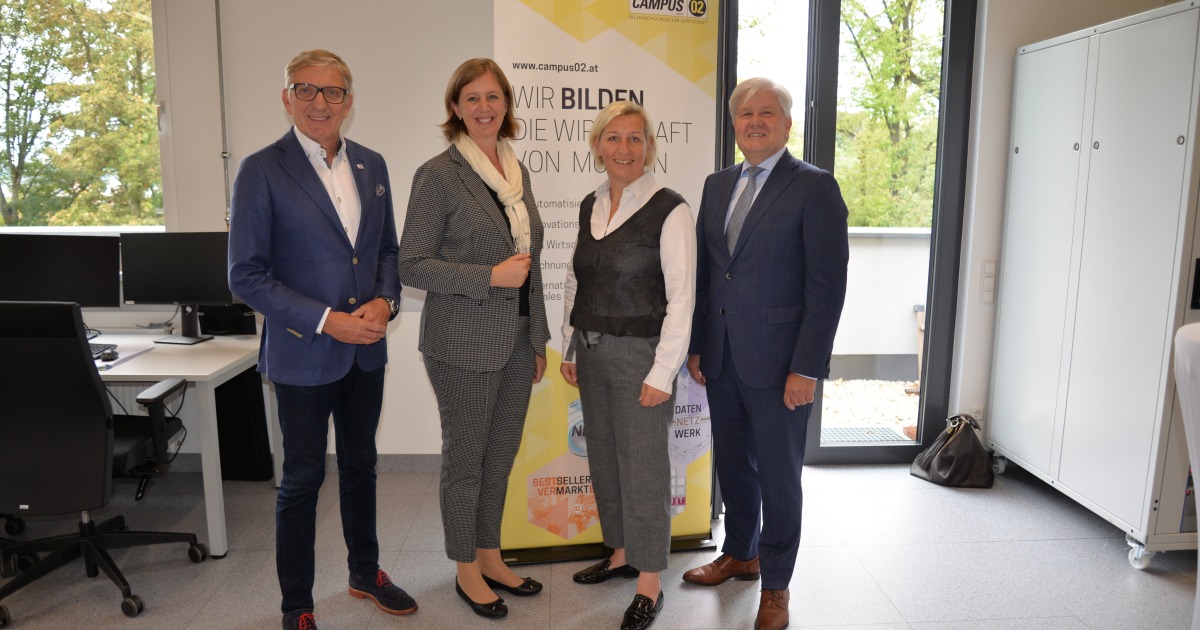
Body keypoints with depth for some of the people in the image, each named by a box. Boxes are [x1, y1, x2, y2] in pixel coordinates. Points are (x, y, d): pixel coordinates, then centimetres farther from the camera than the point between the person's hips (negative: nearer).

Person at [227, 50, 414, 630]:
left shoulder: (371, 165, 6)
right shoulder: (262, 171, -10)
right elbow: (246, 276, -12)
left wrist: (385, 300, -7)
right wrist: (325, 320, -19)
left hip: (366, 350, 5)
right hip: (303, 354, -5)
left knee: (361, 466, 19)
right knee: (302, 479, 8)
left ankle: (365, 574, 39)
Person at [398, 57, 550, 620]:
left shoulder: (517, 171, 10)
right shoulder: (438, 175, -10)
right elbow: (412, 266, -12)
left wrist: (539, 340, 16)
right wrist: (491, 276, -20)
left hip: (516, 342, 6)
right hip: (464, 345, -6)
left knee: (501, 456, 16)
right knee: (465, 460, 8)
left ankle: (491, 558, 34)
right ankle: (466, 570, 27)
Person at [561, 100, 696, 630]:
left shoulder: (670, 210, -12)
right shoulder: (590, 206, 8)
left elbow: (681, 297, -14)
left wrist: (662, 373, -15)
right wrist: (569, 349, 13)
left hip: (640, 354, -6)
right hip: (592, 353, 7)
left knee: (643, 468, 2)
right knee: (604, 460, 16)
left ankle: (649, 585, 18)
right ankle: (622, 553, 36)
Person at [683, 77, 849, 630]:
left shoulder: (814, 187, -8)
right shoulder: (718, 185, 11)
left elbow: (828, 284, -13)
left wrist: (807, 368, -16)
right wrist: (696, 346, 8)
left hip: (778, 361, -5)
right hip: (721, 359, 6)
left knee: (778, 474, 8)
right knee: (732, 464, 18)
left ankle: (775, 585, 27)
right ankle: (740, 554, 40)